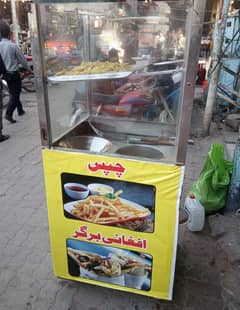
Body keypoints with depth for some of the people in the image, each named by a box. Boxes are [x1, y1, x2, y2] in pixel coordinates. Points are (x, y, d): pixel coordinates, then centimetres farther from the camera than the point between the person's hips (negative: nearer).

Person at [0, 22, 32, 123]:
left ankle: (20, 110, 32)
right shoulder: (13, 46, -17)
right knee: (15, 94, 2)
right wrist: (28, 69, 9)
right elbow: (22, 59, -8)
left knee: (13, 93, 19)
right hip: (13, 73, -6)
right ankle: (8, 113, -10)